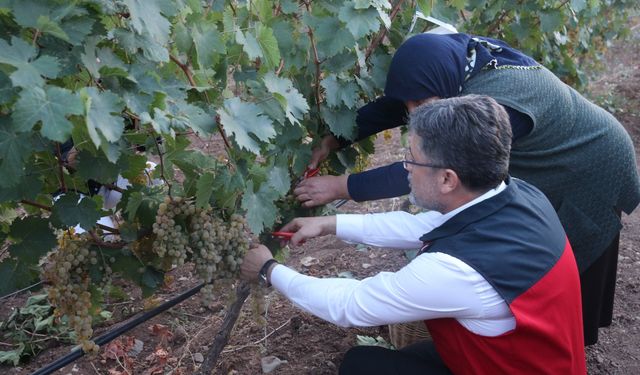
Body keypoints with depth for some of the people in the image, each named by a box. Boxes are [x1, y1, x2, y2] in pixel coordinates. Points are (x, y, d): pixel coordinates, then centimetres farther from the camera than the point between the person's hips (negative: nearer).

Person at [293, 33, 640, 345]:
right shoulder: (460, 58, -19)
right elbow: (395, 105, -13)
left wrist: (344, 186, -38)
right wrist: (336, 138, -20)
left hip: (590, 170, -8)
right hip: (550, 157, 8)